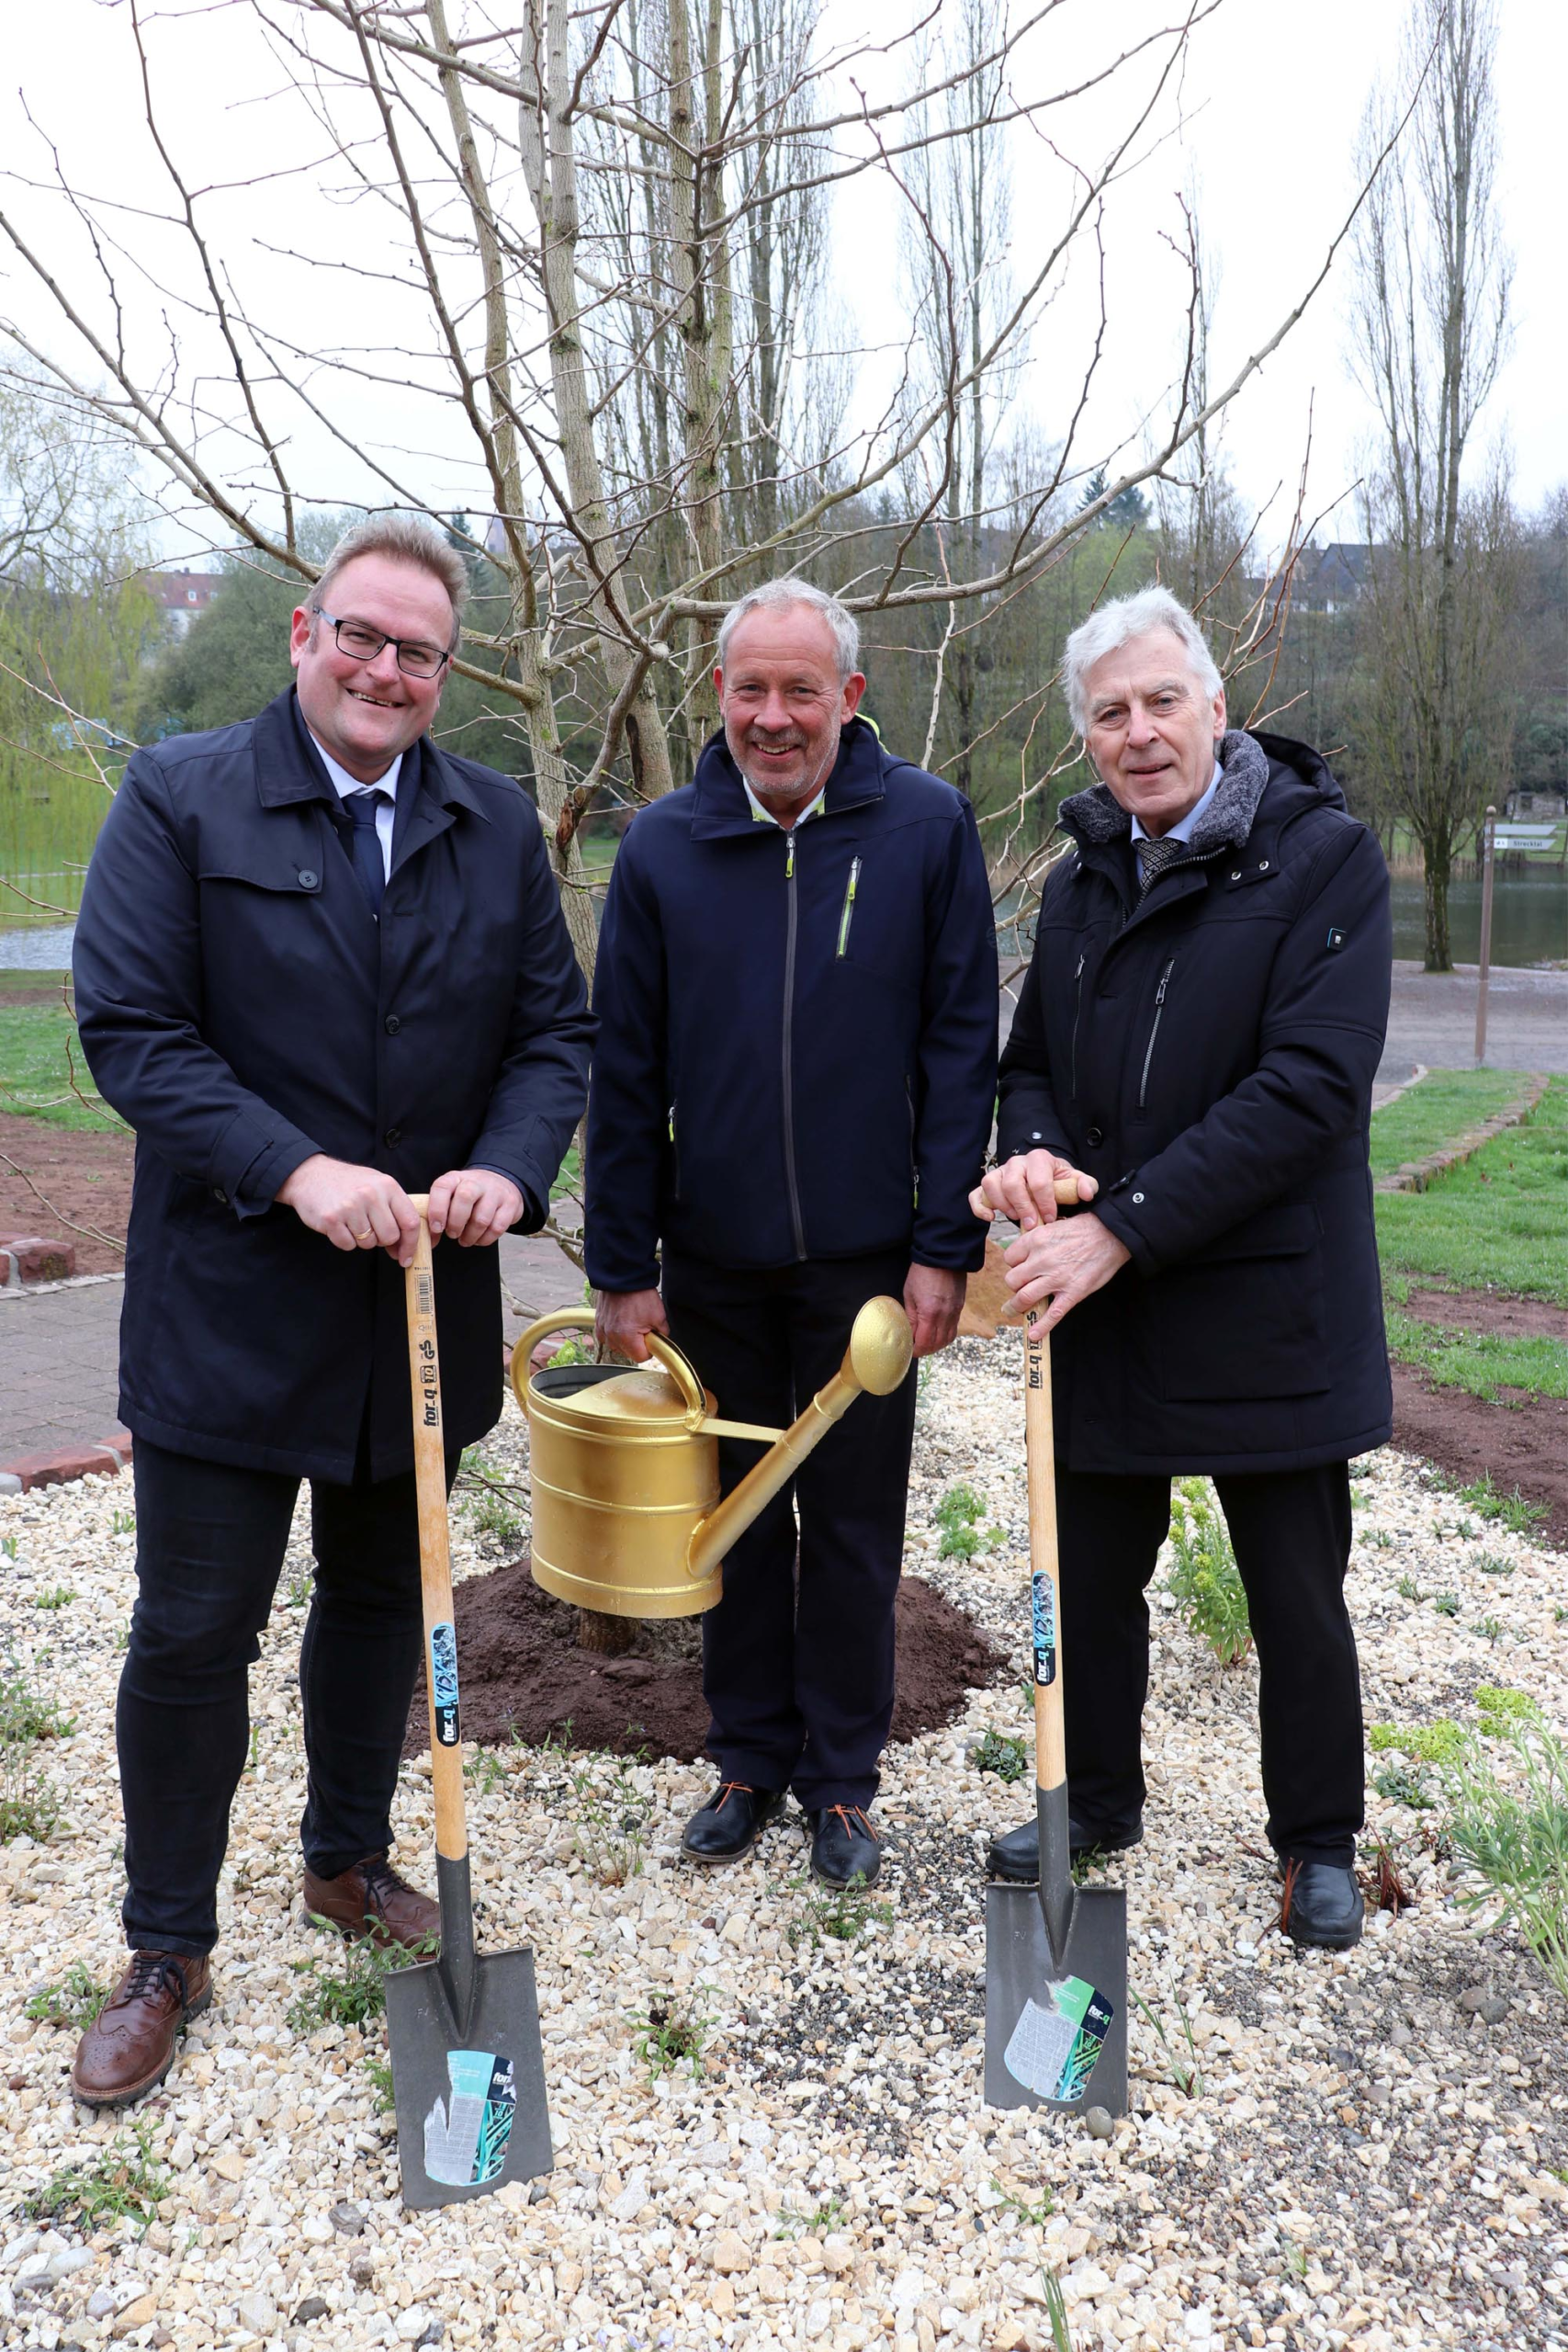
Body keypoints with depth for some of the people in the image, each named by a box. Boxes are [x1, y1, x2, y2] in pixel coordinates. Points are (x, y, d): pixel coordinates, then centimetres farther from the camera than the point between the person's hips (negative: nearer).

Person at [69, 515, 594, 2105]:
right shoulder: (179, 799, -5)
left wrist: (508, 1167, -15)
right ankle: (165, 1953, 24)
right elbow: (129, 1027, -12)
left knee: (382, 1597, 19)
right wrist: (297, 1172, -23)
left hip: (423, 1299, 4)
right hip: (230, 1301, -4)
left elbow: (552, 1029, 5)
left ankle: (349, 1860, 41)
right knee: (194, 1630, 4)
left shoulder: (498, 825, 6)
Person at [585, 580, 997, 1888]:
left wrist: (944, 1244, -8)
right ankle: (750, 1763, 32)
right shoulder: (664, 847, -1)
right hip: (712, 1258, 2)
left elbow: (961, 1046, -4)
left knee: (855, 1528, 10)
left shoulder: (928, 827, -5)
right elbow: (625, 1074, 2)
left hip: (864, 1254, -1)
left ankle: (843, 1779, 28)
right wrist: (622, 1269, 0)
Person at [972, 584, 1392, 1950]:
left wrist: (1122, 1227, -24)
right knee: (1094, 1577, 17)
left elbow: (1311, 1086, -21)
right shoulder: (1082, 879, 8)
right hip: (1099, 1306, 5)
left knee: (1298, 1597, 10)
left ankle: (1320, 1843, 32)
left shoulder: (1326, 859, -12)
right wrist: (1029, 1151, -10)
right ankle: (1096, 1805, 38)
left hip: (1265, 1307, -5)